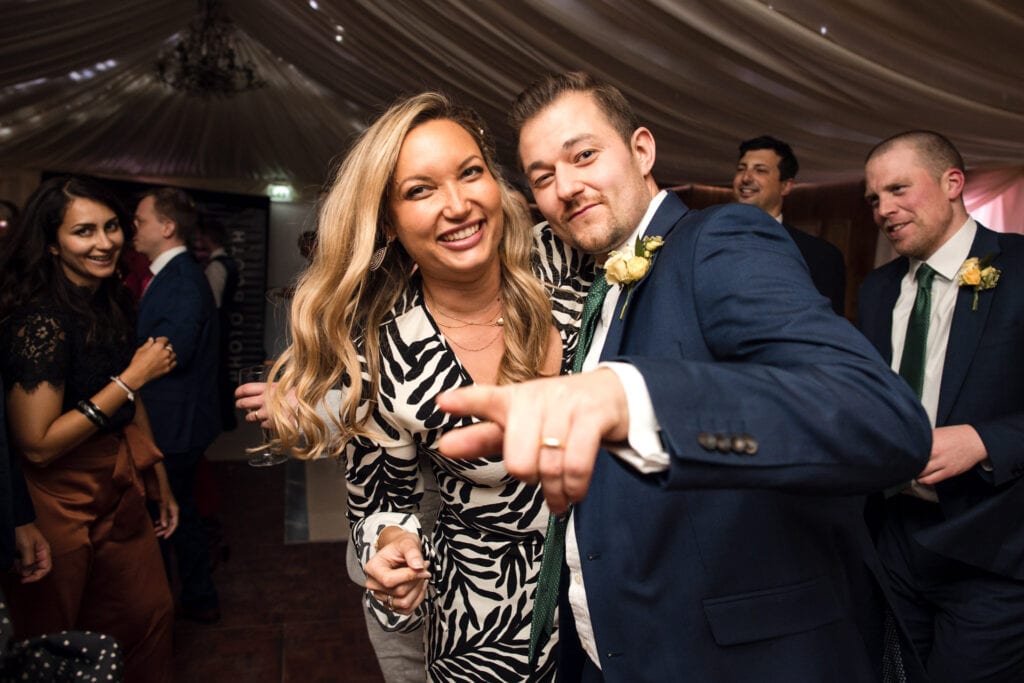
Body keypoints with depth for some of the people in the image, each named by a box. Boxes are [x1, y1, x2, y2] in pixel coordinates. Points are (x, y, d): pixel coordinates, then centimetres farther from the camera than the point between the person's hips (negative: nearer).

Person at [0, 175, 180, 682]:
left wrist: (161, 484, 16)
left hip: (120, 489, 7)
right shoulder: (41, 320, -23)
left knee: (149, 613, 16)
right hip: (65, 504, -7)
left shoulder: (114, 302, 3)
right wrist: (134, 376, -23)